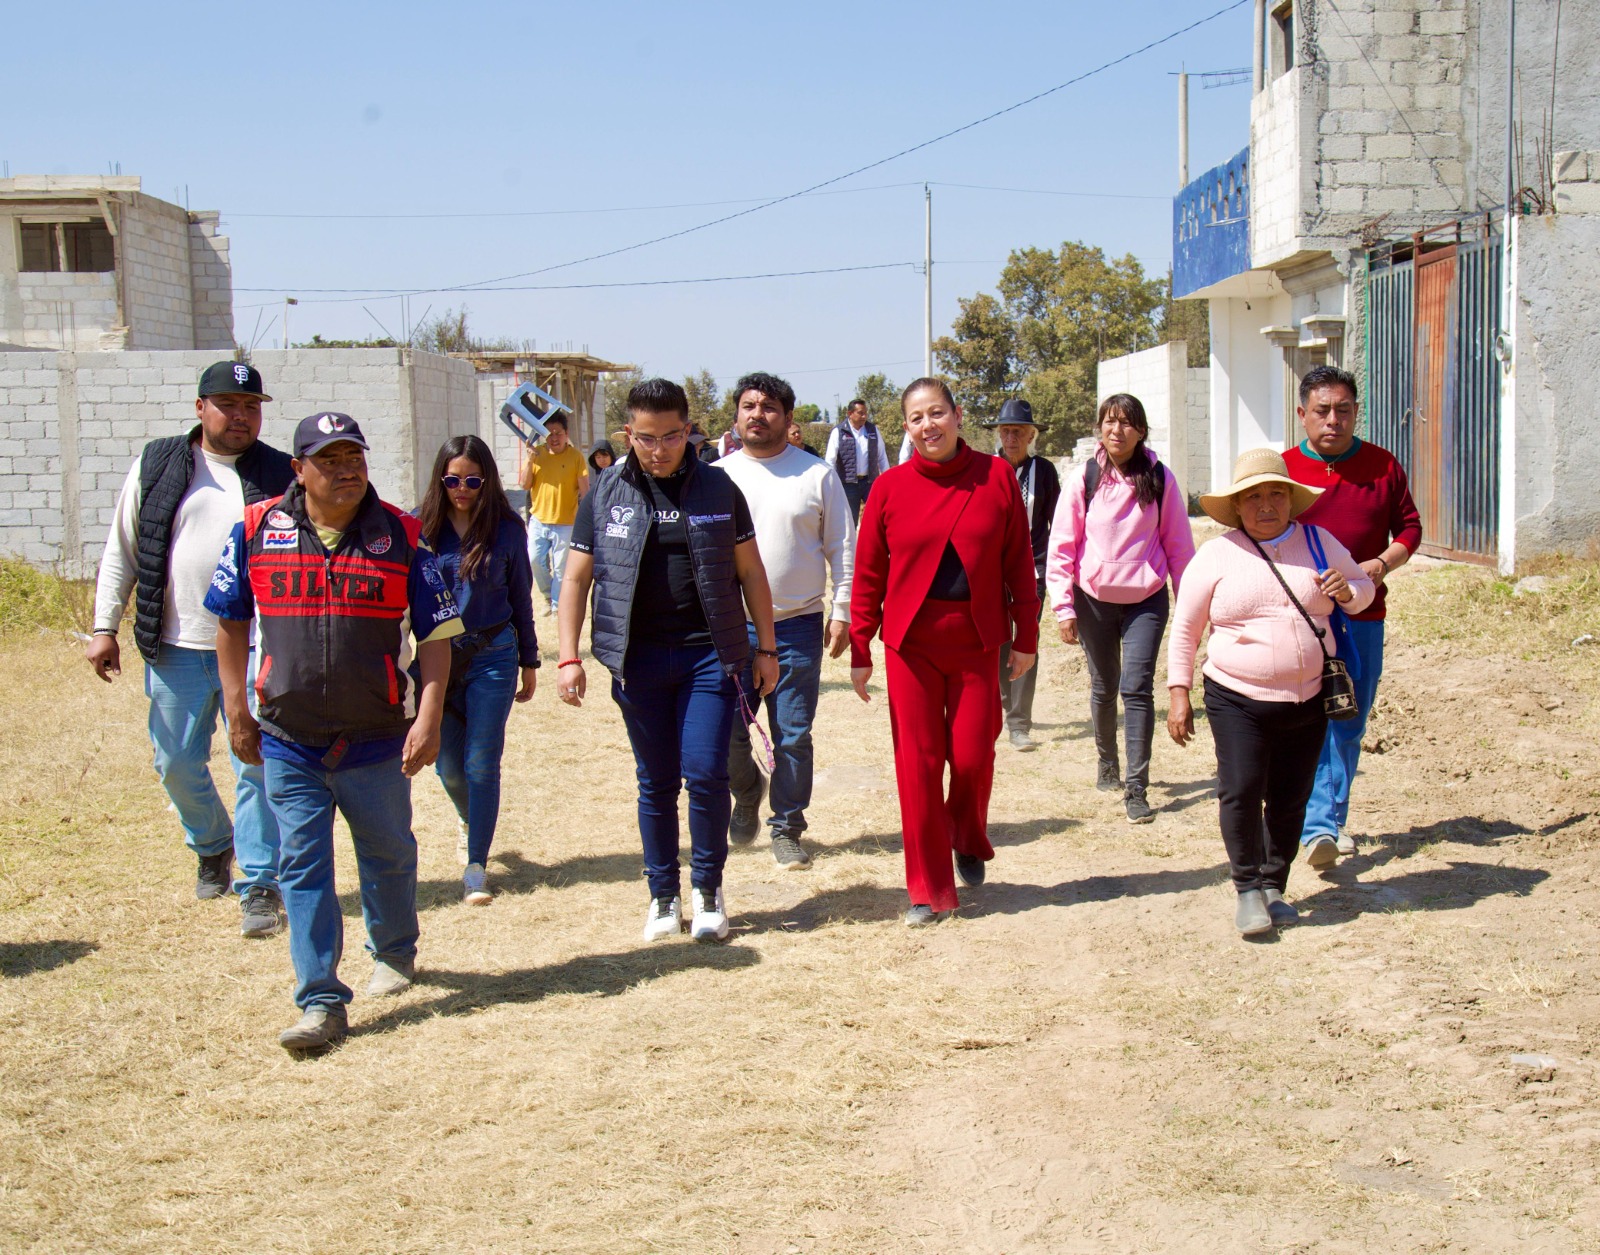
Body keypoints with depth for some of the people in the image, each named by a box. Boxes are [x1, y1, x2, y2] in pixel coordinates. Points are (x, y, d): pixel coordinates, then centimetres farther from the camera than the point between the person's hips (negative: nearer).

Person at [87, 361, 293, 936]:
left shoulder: (280, 475, 3)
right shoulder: (156, 467, 5)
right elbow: (121, 552, 9)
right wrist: (104, 628, 5)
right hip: (176, 649, 2)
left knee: (258, 768, -2)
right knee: (177, 764, 10)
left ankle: (260, 884, 6)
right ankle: (213, 846, 36)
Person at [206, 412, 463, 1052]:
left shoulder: (401, 537, -4)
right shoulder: (257, 531, -1)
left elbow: (436, 634, -3)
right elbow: (231, 620, 10)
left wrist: (429, 718, -11)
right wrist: (236, 709, 7)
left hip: (377, 738, 0)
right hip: (288, 741, 1)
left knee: (388, 854, 15)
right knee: (302, 866, 0)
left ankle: (394, 952, 41)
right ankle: (321, 1003, 6)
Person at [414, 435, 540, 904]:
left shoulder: (506, 529, -2)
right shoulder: (420, 526, -2)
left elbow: (520, 599, 6)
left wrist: (529, 663, 10)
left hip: (493, 657, -1)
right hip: (437, 657, 1)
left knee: (482, 764, -3)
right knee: (448, 764, 12)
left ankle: (476, 867, 5)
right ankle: (470, 817, 45)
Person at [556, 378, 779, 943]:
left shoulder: (718, 488, 4)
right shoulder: (605, 495, 4)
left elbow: (750, 572, 9)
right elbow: (577, 579, 7)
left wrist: (766, 648, 7)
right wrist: (569, 657, -1)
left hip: (710, 653, -1)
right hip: (639, 659, 1)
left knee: (706, 774, -7)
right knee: (656, 784, 7)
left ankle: (708, 889, 12)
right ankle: (663, 896, 20)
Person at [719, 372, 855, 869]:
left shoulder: (817, 474, 2)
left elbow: (842, 548, 4)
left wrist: (841, 612, -2)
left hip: (798, 626, -1)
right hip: (732, 626, 1)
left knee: (793, 736, 3)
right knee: (727, 732, 2)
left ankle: (787, 829, 17)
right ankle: (747, 792, 32)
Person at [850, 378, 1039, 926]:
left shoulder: (996, 477, 0)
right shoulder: (891, 487, -1)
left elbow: (1019, 563, 4)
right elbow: (868, 575, 3)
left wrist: (1025, 636, 4)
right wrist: (859, 650, 2)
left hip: (977, 640, 0)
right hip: (910, 642, 0)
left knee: (972, 756, 0)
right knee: (918, 762, 0)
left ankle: (968, 842, 34)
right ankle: (928, 889, 12)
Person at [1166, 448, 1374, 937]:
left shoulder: (1319, 543, 7)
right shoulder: (1216, 555, 0)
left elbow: (1363, 588, 19)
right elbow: (1185, 629, 5)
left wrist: (1347, 591, -6)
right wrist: (1178, 693, 0)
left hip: (1307, 700, 3)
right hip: (1237, 699, -2)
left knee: (1290, 799, 6)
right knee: (1240, 790, -14)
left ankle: (1274, 887, 22)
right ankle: (1248, 887, 0)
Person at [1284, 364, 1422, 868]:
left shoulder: (1382, 465, 6)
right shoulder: (1284, 468, 1)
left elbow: (1409, 527, 10)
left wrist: (1382, 564, -9)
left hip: (1363, 615, 3)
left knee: (1350, 724, 9)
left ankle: (1330, 820, 19)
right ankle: (1318, 827, -8)